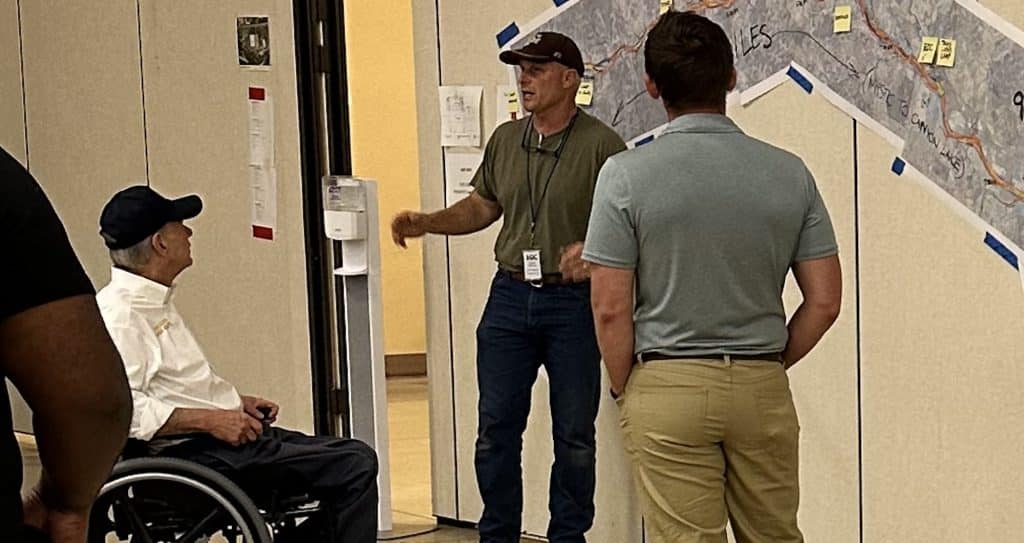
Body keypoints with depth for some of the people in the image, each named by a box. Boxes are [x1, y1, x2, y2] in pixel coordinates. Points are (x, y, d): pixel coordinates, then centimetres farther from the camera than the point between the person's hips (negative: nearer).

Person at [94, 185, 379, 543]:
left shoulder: (155, 301, 17)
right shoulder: (119, 315, -16)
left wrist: (237, 403, 16)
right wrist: (210, 420, -24)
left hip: (222, 433, 11)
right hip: (194, 453, -11)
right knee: (355, 464, -17)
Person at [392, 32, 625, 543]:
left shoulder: (601, 145, -10)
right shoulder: (505, 140, 8)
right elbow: (482, 206, 19)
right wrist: (426, 223, 6)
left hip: (573, 301, -5)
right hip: (510, 295, 5)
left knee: (574, 434, 6)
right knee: (496, 428, 8)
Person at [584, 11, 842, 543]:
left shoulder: (626, 174, -10)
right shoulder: (789, 172, -1)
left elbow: (611, 309, -10)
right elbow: (824, 301, 0)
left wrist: (625, 390, 5)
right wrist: (769, 365, 14)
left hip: (667, 386, -3)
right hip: (763, 389, 3)